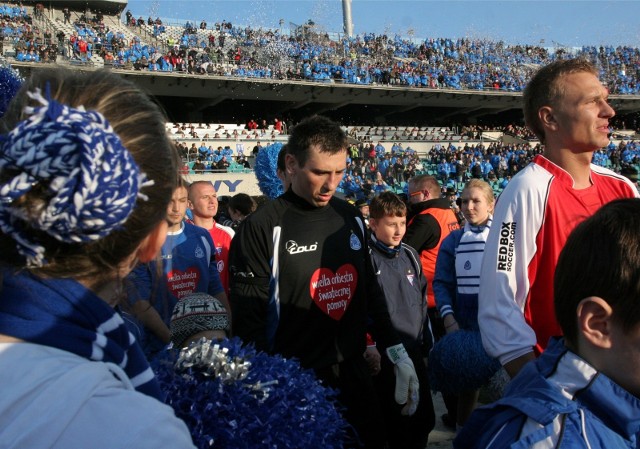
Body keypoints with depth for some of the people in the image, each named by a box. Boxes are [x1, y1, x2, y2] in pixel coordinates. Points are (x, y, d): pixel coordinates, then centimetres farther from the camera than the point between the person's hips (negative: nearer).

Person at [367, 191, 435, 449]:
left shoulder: (410, 255, 9)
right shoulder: (366, 258, -12)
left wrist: (428, 343, 17)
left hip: (415, 353, 6)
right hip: (385, 357, -6)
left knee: (425, 420, 14)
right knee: (397, 426, 3)